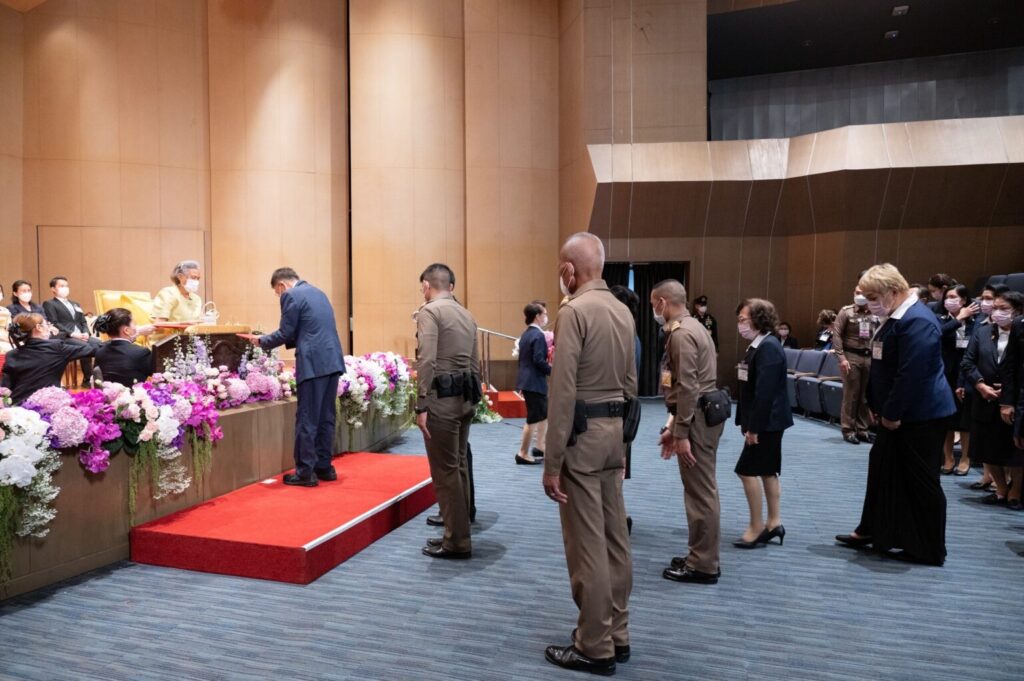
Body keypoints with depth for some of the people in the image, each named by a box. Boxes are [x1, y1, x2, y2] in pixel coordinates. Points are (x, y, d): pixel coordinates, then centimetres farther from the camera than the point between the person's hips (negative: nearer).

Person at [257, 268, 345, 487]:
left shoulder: (291, 295, -5)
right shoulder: (318, 292, 21)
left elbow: (286, 333, -5)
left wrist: (262, 341, 11)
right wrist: (288, 341, 28)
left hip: (313, 364, -8)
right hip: (332, 360, 8)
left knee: (307, 420, -1)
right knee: (326, 417, 13)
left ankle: (305, 472, 4)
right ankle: (324, 467, 20)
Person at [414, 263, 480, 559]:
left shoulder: (429, 311, -8)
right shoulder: (467, 315, 16)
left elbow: (427, 361, -18)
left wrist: (421, 405, -17)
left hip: (443, 398, -8)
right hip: (465, 396, 8)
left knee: (445, 471, -1)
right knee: (458, 466, 15)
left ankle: (457, 543, 5)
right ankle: (457, 532, 24)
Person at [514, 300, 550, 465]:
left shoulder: (526, 334, 13)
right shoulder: (538, 335, -16)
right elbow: (539, 360, -23)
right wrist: (552, 371, -11)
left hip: (528, 380, 10)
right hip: (534, 382, -10)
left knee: (544, 414, 19)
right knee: (533, 419, -1)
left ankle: (540, 447, 25)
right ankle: (523, 454, 6)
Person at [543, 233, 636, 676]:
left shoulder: (574, 311, -15)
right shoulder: (622, 311, 11)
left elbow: (562, 394, -19)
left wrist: (552, 463, -16)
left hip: (582, 433, -9)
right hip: (614, 430, 9)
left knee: (586, 544, 0)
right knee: (613, 538, 15)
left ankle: (595, 648, 11)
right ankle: (617, 634, 27)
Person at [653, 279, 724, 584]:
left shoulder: (681, 334, -16)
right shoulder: (689, 327, 16)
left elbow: (687, 388, -22)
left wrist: (681, 433, -19)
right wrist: (674, 427, 18)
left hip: (697, 419, -10)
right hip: (701, 415, 10)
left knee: (700, 492, -2)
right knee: (701, 490, 16)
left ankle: (703, 565, 8)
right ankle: (701, 556, 27)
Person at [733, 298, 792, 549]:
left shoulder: (768, 348, -19)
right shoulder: (758, 347, 12)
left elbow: (765, 392, -24)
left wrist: (754, 426, -22)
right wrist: (746, 421, 13)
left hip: (767, 422, -10)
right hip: (766, 421, 10)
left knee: (747, 470, -6)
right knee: (767, 471, 14)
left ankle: (756, 527, 4)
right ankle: (774, 523, 22)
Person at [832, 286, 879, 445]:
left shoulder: (876, 315, 9)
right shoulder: (846, 312, 0)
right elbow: (836, 335, -5)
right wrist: (841, 357, -12)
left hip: (870, 357, 3)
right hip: (851, 356, -3)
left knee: (866, 395, 6)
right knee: (851, 394, -2)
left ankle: (862, 429, 16)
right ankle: (848, 430, 6)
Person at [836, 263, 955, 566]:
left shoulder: (917, 321, -23)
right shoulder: (895, 317, 9)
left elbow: (911, 375, -26)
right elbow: (882, 367, 14)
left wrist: (891, 413, -19)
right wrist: (877, 405, 12)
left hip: (921, 416, -10)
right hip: (899, 414, 10)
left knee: (922, 481, 2)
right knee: (881, 468, 17)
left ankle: (931, 551, 16)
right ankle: (870, 530, 30)